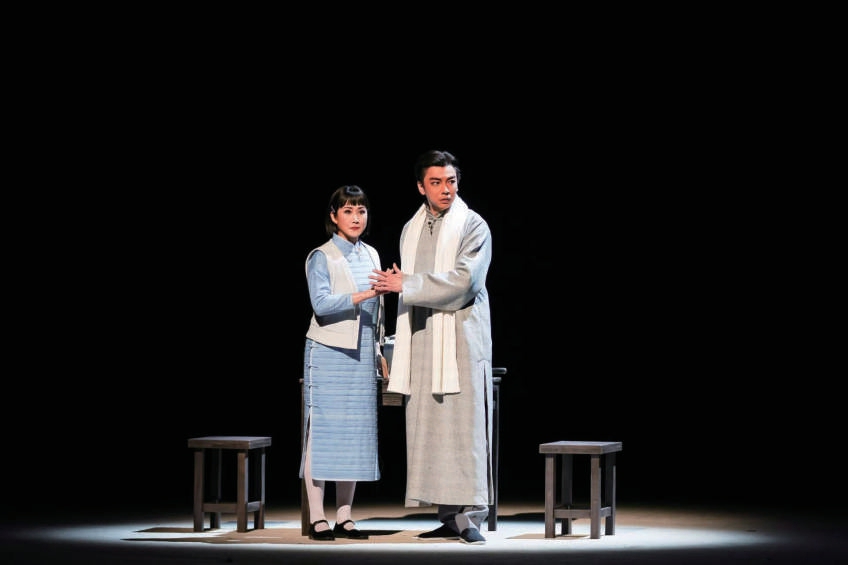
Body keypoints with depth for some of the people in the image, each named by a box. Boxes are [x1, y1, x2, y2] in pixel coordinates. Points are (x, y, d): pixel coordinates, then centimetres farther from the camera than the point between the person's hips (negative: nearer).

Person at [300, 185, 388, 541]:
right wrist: (365, 295, -26)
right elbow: (321, 303, -18)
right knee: (322, 431, -5)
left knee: (356, 432, 4)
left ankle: (344, 517, 9)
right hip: (328, 352, -5)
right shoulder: (321, 258, -4)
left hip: (362, 356, 6)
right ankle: (317, 518, -3)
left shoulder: (371, 255, 13)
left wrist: (379, 351, 15)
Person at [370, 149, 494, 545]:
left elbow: (464, 281, -14)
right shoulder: (411, 229, 16)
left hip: (462, 339, -5)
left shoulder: (473, 226, -2)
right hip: (422, 341, 5)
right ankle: (449, 518, 5)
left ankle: (470, 518, -7)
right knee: (429, 431, 2)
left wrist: (405, 285, -10)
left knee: (465, 429, -8)